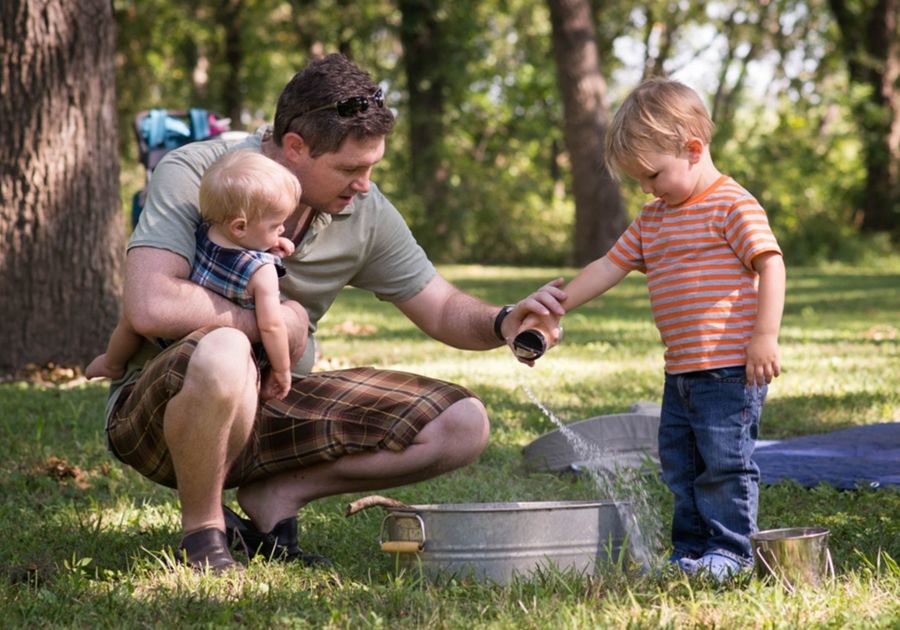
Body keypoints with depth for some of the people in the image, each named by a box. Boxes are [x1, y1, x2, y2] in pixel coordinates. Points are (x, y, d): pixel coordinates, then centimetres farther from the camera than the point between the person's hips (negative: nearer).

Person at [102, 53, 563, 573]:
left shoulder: (365, 211, -1)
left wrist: (503, 323, -14)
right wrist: (274, 320, -22)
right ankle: (202, 530, -15)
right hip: (161, 406, -5)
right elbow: (151, 306, -33)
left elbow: (444, 311, 8)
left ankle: (277, 494, 0)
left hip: (276, 406, 6)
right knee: (221, 354, -42)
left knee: (462, 424, -7)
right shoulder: (193, 176, -18)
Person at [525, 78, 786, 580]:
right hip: (680, 371, 9)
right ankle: (690, 549, 20)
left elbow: (770, 263, -15)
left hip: (730, 367, -9)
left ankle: (730, 550, 3)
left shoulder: (732, 205, -9)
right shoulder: (653, 219, 16)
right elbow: (608, 268, 18)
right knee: (680, 464, 12)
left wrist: (765, 336, -22)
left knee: (726, 460, -5)